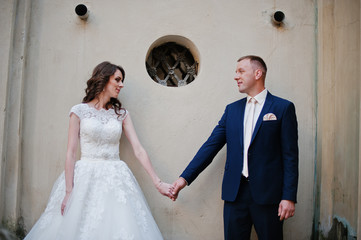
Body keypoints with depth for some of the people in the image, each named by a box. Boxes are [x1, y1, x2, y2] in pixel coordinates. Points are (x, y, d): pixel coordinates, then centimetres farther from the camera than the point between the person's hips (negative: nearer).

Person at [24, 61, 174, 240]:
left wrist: (158, 183, -1)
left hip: (115, 179, 3)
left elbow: (138, 150, 5)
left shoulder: (121, 114, 10)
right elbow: (71, 152, -2)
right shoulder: (79, 111, 2)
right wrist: (69, 191, -9)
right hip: (85, 179, -2)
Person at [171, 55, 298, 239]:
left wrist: (289, 197, -10)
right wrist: (185, 177, 2)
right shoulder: (232, 109, 12)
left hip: (267, 194, -3)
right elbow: (211, 146, 9)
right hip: (235, 193, 4)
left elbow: (290, 156, -4)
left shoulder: (283, 108, -1)